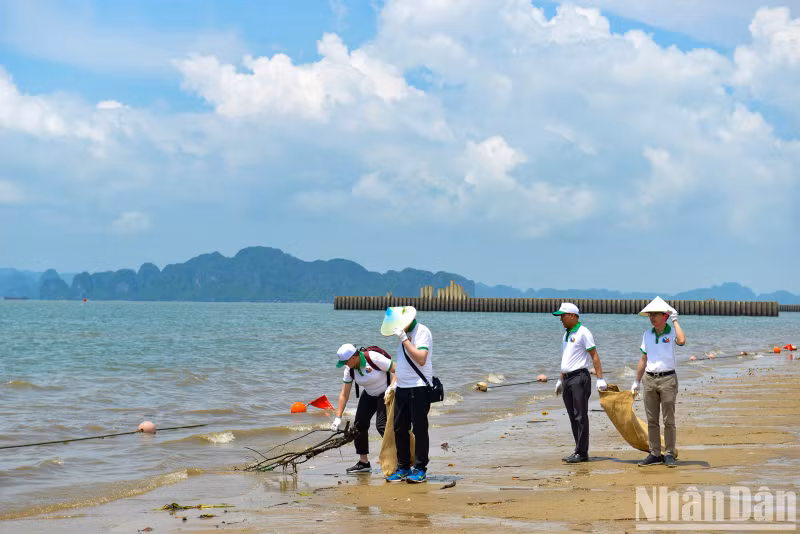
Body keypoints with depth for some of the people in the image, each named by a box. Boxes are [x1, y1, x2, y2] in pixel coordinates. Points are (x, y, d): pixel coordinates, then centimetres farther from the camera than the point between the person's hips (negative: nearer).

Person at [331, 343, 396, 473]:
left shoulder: (373, 358, -29)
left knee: (381, 425, -20)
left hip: (387, 392, -7)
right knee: (359, 424, -1)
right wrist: (338, 417, -8)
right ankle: (363, 462, 9)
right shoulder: (349, 369, -8)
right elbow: (344, 395, -5)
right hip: (370, 395, 7)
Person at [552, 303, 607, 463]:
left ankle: (581, 452, -7)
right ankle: (580, 451, 12)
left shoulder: (583, 333, -8)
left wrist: (600, 379, -17)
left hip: (579, 377, -9)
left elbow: (594, 356, -11)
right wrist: (560, 380, 25)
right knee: (573, 417, 8)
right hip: (567, 379, 9)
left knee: (580, 416, -8)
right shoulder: (567, 335, 18)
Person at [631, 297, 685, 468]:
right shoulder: (647, 334, 9)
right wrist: (636, 381, 16)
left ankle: (669, 455, 4)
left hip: (667, 378, -4)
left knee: (669, 420, -1)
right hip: (649, 379, 4)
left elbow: (681, 340, -29)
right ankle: (655, 454, 12)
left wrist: (675, 320, -18)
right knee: (651, 420, 6)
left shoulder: (672, 332, -4)